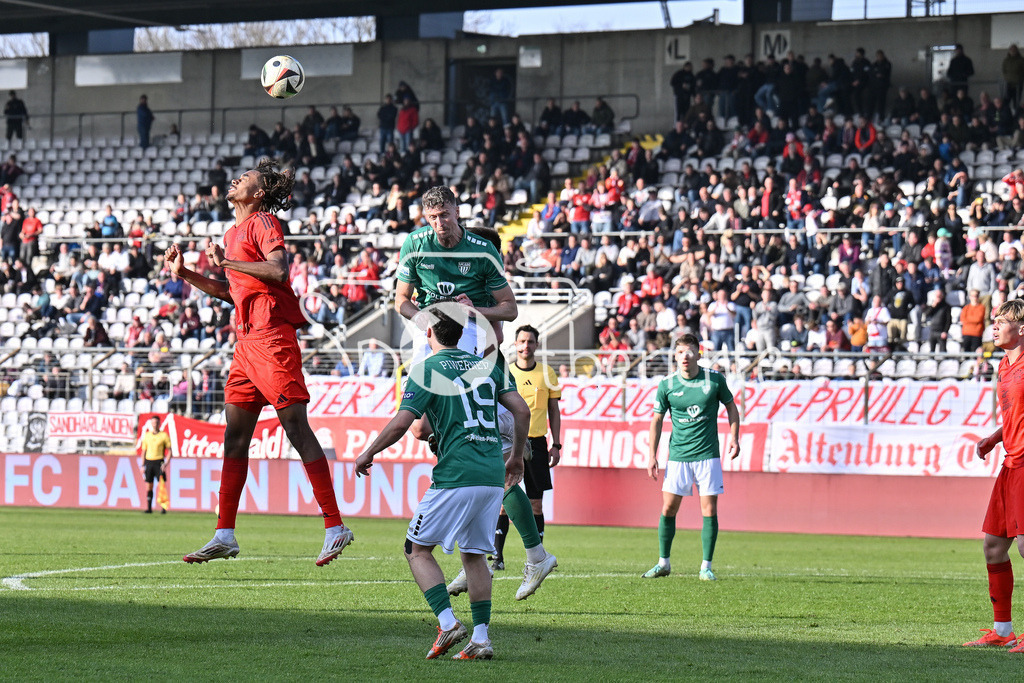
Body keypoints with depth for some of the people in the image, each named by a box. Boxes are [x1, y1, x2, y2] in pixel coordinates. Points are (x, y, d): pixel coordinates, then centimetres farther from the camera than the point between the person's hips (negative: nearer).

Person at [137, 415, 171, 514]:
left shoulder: (164, 435, 0)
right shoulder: (147, 435, 11)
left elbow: (169, 451, 1)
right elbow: (143, 451, 16)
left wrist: (166, 464, -10)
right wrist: (143, 465, 9)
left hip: (159, 462, -3)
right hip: (149, 461, 3)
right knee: (148, 487, 2)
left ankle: (163, 508, -2)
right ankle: (149, 508, 6)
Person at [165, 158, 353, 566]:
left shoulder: (263, 223, -5)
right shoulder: (232, 234, 22)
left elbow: (279, 270, -21)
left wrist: (227, 262, -16)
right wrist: (185, 275, 23)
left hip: (272, 337, -9)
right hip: (246, 338, 9)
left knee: (296, 426, -11)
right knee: (234, 435, 7)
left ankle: (335, 525, -10)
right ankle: (225, 535, 10)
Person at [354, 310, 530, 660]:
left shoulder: (427, 371, -1)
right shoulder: (488, 365, 14)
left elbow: (400, 423, -8)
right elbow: (522, 411, 10)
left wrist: (367, 454, 7)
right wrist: (516, 457, 23)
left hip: (456, 477, -5)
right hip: (493, 476, 6)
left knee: (417, 548, 7)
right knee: (474, 554, 15)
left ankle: (447, 622, -9)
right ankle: (481, 638, 6)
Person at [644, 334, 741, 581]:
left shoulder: (715, 380, -2)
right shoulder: (667, 385, 0)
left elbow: (731, 407, 12)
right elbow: (657, 420, 7)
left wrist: (734, 438, 1)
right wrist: (652, 456, 3)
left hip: (707, 454, -1)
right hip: (677, 456, 1)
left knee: (709, 509, -3)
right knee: (668, 508, -1)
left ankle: (706, 566, 5)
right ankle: (663, 563, 12)